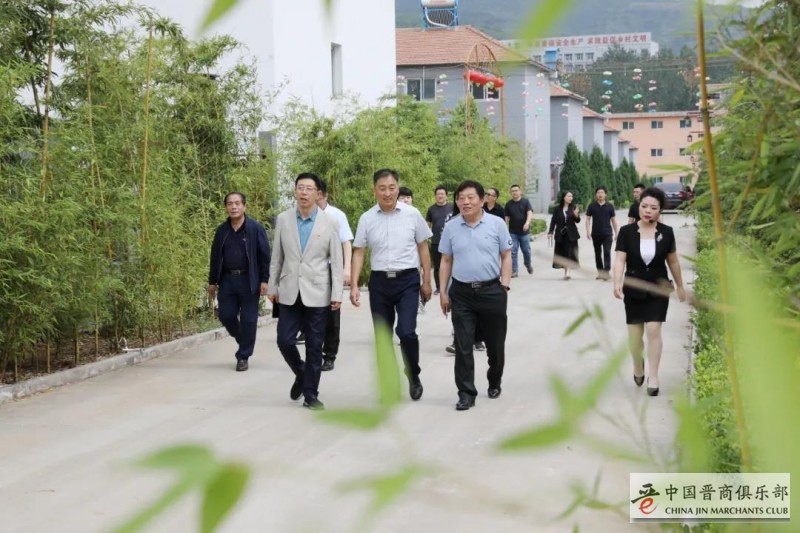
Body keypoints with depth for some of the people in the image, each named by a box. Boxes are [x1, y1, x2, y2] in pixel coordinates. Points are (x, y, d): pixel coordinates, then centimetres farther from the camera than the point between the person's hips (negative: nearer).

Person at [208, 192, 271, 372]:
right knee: (226, 316, 4)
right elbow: (215, 257, 13)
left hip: (249, 281, -4)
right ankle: (243, 341, 31)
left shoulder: (256, 229, -5)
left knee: (248, 319, 0)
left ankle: (243, 356, 11)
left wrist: (264, 280, -10)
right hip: (227, 280, 4)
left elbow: (264, 256, -5)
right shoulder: (222, 231, 7)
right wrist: (212, 281, 12)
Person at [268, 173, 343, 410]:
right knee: (285, 340, -2)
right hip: (289, 292, 2)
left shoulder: (329, 223, -3)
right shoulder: (283, 219, 2)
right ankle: (301, 374, 27)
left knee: (314, 346, 2)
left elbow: (336, 261, -2)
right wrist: (273, 287, 7)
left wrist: (337, 294, -6)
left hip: (317, 293, -2)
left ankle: (310, 394, 13)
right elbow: (277, 257, 9)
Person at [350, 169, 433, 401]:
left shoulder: (412, 214, -3)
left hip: (407, 280, -3)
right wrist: (354, 286, -5)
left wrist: (426, 281, 4)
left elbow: (423, 248, 4)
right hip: (379, 281, 3)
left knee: (406, 331, -14)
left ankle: (413, 376, 10)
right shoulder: (367, 219, 1)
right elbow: (358, 253, 3)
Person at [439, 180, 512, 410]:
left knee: (495, 343, 12)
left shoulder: (496, 224, -2)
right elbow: (446, 261, 9)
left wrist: (504, 286, -7)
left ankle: (495, 383, 34)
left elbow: (506, 256, 1)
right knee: (463, 346, -1)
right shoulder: (451, 228, 3)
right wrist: (443, 292, 5)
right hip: (461, 293, 1)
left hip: (491, 291, -1)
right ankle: (466, 393, 3)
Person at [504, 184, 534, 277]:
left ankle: (528, 264, 36)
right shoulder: (509, 204, 5)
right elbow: (506, 217, 8)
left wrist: (527, 223, -32)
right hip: (513, 232, 1)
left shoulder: (525, 202, -1)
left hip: (524, 231, -1)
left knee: (526, 250, 8)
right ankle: (514, 271, 0)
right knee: (513, 252, -4)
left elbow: (530, 213, -14)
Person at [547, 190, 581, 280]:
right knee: (562, 253, 4)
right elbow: (553, 221, 3)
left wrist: (576, 215, -24)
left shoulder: (573, 208, 0)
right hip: (560, 234, 1)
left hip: (571, 234, -1)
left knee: (569, 253, -7)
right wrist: (550, 232, -5)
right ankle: (566, 272, 15)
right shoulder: (558, 209, 0)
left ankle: (567, 272, -9)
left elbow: (577, 220, -2)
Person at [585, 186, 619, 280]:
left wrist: (616, 233, 3)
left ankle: (607, 272, -14)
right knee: (598, 253, 10)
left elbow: (613, 220, 7)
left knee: (607, 252, -11)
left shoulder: (609, 206, 2)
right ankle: (600, 272, 21)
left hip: (607, 234, -2)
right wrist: (588, 231, -6)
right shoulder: (592, 206, 2)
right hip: (596, 234, 2)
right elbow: (588, 219, 4)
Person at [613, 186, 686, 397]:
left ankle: (653, 376, -3)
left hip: (658, 289, 0)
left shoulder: (666, 233, -5)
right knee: (634, 334, 7)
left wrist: (680, 286, 15)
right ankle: (638, 368, 35)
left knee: (653, 329, -12)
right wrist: (617, 283, -32)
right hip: (634, 290, 0)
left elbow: (673, 261, 7)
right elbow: (620, 259, -16)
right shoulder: (627, 232, -9)